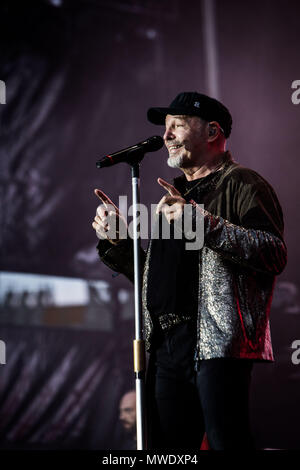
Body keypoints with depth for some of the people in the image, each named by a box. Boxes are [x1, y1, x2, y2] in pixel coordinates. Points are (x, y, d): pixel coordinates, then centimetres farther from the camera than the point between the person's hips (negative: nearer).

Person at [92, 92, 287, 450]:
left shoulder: (241, 184, 2)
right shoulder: (175, 194, 26)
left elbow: (275, 253, -15)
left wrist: (204, 222, -22)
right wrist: (116, 241, 13)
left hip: (217, 340, -7)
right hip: (167, 345, 7)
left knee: (226, 442, -12)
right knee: (167, 450, 6)